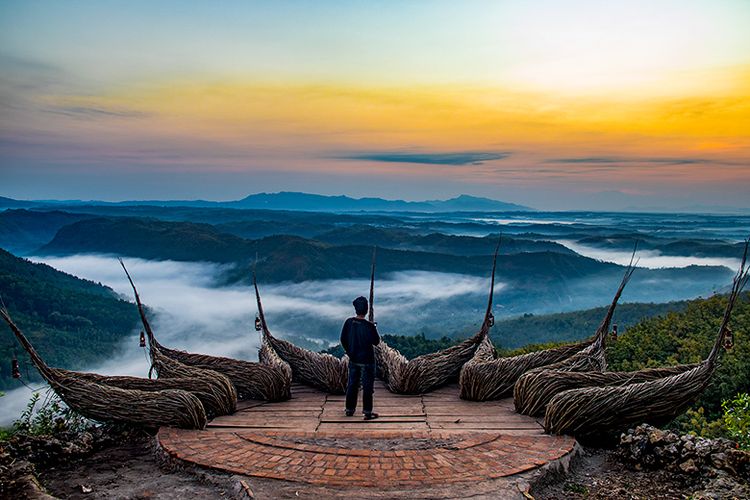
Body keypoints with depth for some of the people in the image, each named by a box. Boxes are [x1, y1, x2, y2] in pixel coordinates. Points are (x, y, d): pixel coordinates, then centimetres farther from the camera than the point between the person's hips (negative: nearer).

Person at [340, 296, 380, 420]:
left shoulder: (349, 322, -6)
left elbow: (343, 339, 3)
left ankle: (349, 409, 26)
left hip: (353, 360, 5)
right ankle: (367, 412, 7)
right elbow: (376, 341, -9)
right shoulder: (369, 326, -20)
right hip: (367, 361, -5)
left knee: (352, 385, 17)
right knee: (367, 386, 5)